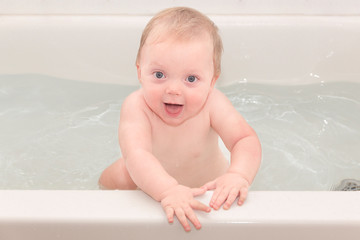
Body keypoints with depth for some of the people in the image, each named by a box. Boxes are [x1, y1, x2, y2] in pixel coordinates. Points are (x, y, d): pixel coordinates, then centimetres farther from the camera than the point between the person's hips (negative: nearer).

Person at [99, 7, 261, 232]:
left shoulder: (211, 103, -33)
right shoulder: (137, 107, -38)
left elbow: (246, 140, -40)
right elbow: (136, 153, -51)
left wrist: (238, 175, -62)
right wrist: (168, 190, -68)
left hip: (205, 181, 1)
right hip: (153, 186, 0)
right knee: (110, 181, -6)